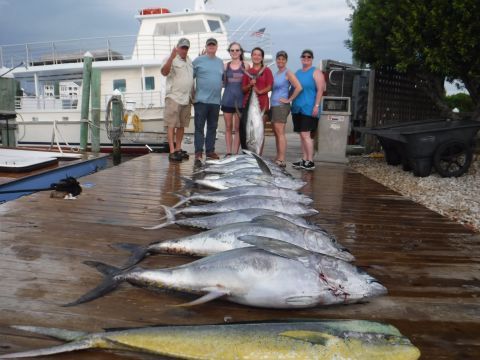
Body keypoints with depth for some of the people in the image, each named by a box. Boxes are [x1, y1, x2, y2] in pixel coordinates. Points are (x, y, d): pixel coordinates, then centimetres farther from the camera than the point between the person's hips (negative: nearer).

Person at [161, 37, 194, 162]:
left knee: (182, 125, 10)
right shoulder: (171, 59, -6)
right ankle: (172, 151, -8)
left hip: (186, 98, 7)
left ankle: (178, 149, 18)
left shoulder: (189, 61, 18)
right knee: (172, 125, -7)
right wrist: (172, 57, -34)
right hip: (174, 97, -7)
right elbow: (164, 72, -23)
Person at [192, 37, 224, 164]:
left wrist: (222, 85, 3)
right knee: (199, 127, -5)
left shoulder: (220, 62, 15)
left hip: (215, 100, 5)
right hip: (201, 100, -4)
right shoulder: (198, 60, 2)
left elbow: (223, 79, 23)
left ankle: (210, 150, 18)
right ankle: (198, 152, -2)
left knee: (212, 127, 9)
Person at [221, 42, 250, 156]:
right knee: (228, 127, 5)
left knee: (238, 128, 1)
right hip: (227, 100, 2)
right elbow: (223, 82, 15)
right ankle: (228, 152, 11)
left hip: (240, 100, -2)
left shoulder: (245, 65, 4)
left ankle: (235, 152, 6)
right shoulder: (226, 66, 10)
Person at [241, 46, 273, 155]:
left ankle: (258, 156, 0)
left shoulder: (266, 70, 10)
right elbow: (243, 89, 14)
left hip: (262, 103, -2)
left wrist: (260, 91, -17)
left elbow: (269, 87, 0)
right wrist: (250, 85, -6)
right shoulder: (247, 72, 18)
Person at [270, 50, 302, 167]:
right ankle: (278, 159, 14)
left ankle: (281, 160, -10)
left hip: (281, 106, -8)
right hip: (273, 105, 8)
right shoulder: (276, 74, 17)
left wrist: (289, 100, -12)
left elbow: (298, 87, -17)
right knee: (276, 133, 9)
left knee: (280, 132, -11)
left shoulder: (288, 73, -6)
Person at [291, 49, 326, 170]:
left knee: (306, 134, -13)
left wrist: (316, 106, -18)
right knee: (302, 135, 8)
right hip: (297, 109, 7)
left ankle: (310, 162, -8)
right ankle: (304, 160, 14)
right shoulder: (297, 73, 19)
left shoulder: (316, 72, -1)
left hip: (309, 109, -7)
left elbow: (320, 90, -10)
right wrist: (290, 102, 15)